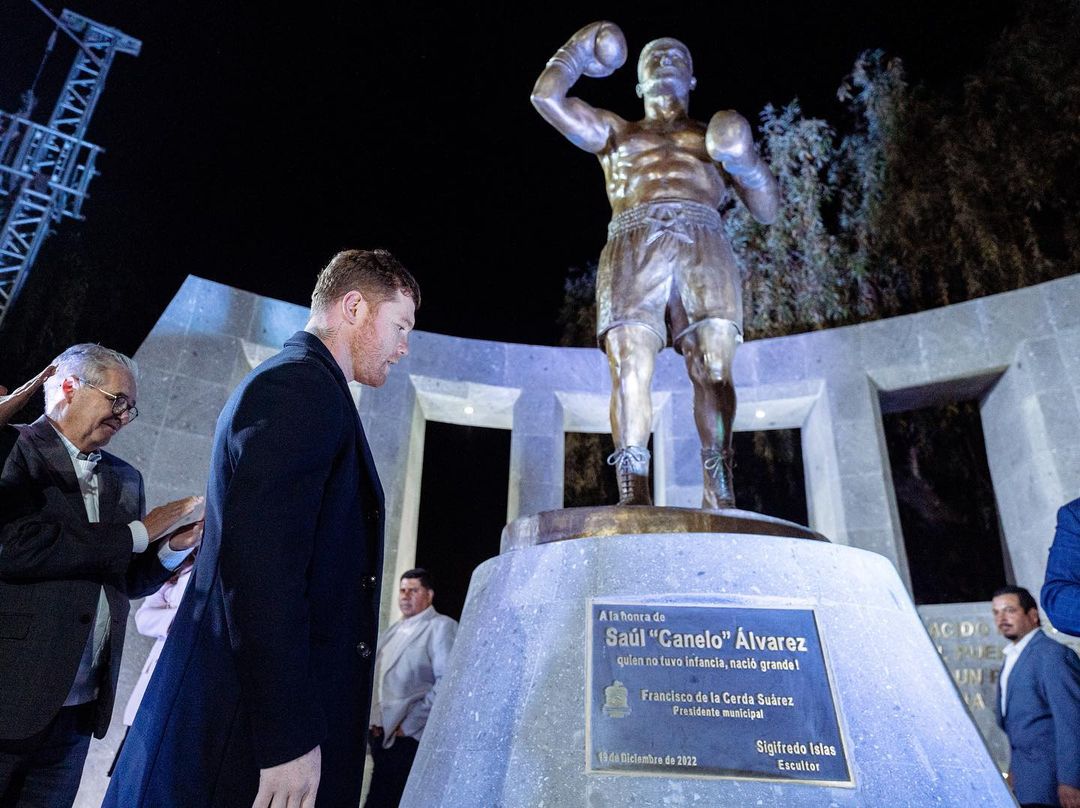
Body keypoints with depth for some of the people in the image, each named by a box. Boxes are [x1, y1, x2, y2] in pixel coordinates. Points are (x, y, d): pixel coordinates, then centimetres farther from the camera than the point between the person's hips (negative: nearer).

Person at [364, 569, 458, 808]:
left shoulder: (441, 627, -9)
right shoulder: (395, 629, 16)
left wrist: (410, 725, -16)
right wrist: (374, 720, 8)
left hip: (410, 738, -7)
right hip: (380, 733, 7)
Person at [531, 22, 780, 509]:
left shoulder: (716, 138, 33)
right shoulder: (614, 132, 34)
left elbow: (767, 210, 25)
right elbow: (546, 95, 24)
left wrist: (745, 160, 8)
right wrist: (582, 48, 36)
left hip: (703, 245, 1)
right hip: (632, 245, 0)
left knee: (713, 366, -19)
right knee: (629, 366, -20)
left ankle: (719, 489, -23)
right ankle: (633, 491, -24)